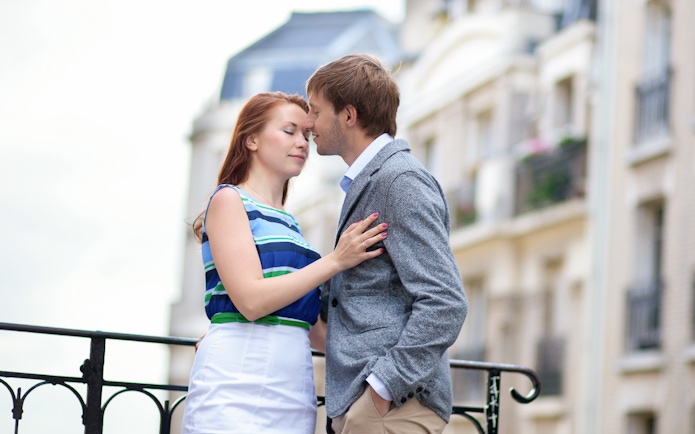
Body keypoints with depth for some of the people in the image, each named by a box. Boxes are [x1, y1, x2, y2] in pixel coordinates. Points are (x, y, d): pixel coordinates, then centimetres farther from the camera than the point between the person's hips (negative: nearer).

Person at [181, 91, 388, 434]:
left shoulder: (288, 224, 19)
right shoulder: (228, 200, 0)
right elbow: (251, 300, -13)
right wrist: (335, 261, -13)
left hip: (293, 392, 7)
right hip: (238, 389, -7)